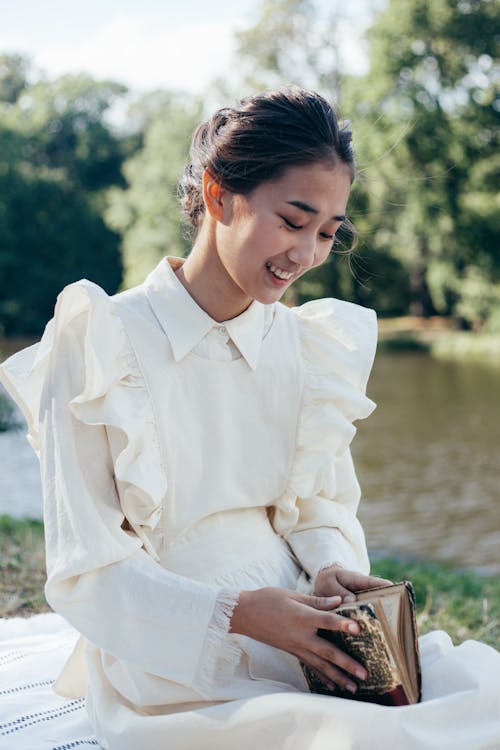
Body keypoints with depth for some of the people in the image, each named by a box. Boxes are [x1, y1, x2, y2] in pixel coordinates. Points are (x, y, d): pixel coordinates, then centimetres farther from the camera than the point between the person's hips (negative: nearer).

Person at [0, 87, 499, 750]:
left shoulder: (311, 345, 7)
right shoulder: (100, 346, -8)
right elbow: (85, 571, -8)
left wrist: (331, 568, -9)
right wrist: (237, 614, -21)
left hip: (297, 621, 5)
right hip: (172, 660, -5)